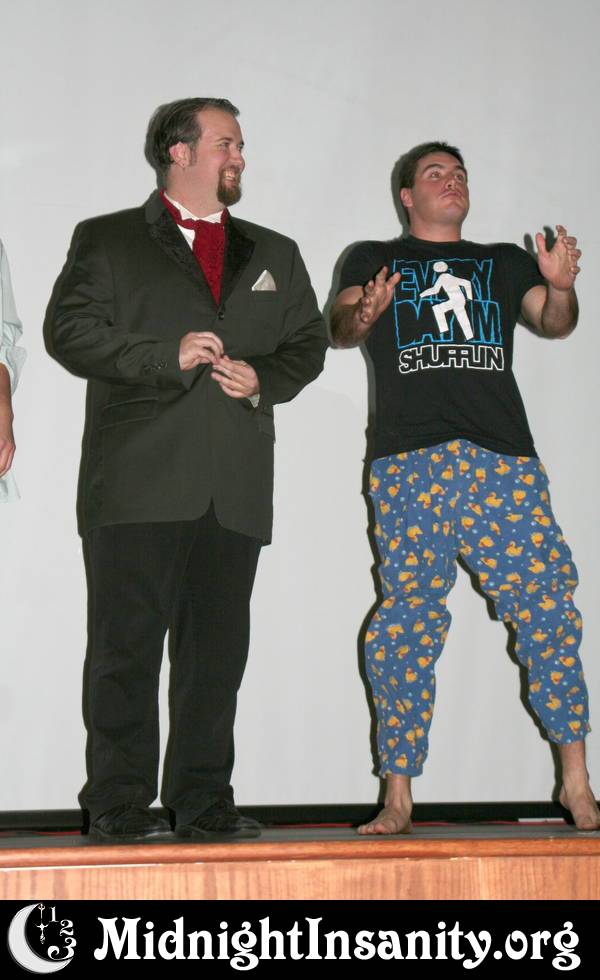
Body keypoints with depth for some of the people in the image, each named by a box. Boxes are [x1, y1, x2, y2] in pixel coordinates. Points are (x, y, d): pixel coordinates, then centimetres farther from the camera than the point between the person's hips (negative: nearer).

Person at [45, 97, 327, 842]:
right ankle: (119, 804, 2)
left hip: (236, 489, 4)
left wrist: (265, 378, -2)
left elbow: (308, 344, 19)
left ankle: (203, 800, 13)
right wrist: (166, 356, -12)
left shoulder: (274, 255, 22)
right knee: (127, 645, -4)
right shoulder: (106, 242, 9)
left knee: (217, 649, 5)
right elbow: (68, 329, -2)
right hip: (138, 482, -4)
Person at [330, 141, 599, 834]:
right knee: (408, 622, -8)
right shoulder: (374, 258, 21)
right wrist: (363, 316, -17)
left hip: (506, 464, 2)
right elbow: (339, 329, 6)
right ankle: (397, 798, -2)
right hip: (410, 463, -2)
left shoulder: (504, 262, 26)